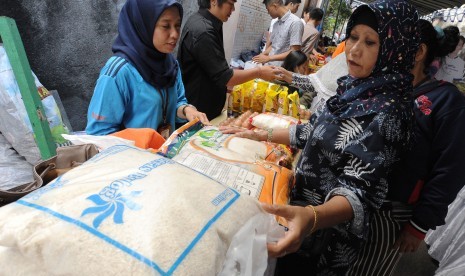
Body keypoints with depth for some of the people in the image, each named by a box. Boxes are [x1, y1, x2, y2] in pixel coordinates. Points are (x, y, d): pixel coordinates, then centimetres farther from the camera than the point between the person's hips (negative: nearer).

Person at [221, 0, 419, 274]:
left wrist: (312, 217, -52)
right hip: (305, 197, 7)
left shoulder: (387, 111, -26)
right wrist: (261, 135, 6)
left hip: (327, 229, -7)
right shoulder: (355, 87, -2)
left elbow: (359, 190, -31)